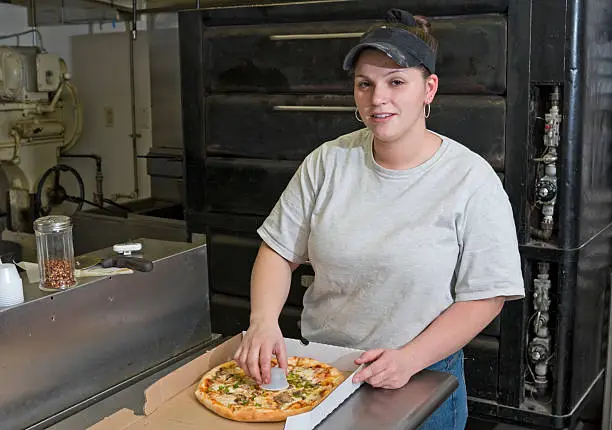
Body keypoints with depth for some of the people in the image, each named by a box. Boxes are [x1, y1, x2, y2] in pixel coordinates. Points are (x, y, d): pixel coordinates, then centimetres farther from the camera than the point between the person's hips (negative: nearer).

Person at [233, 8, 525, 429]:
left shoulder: (472, 180, -13)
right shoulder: (327, 162, -4)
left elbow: (484, 298, -13)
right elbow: (280, 251, 0)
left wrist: (410, 359, -22)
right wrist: (264, 320, -17)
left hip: (422, 376, -3)